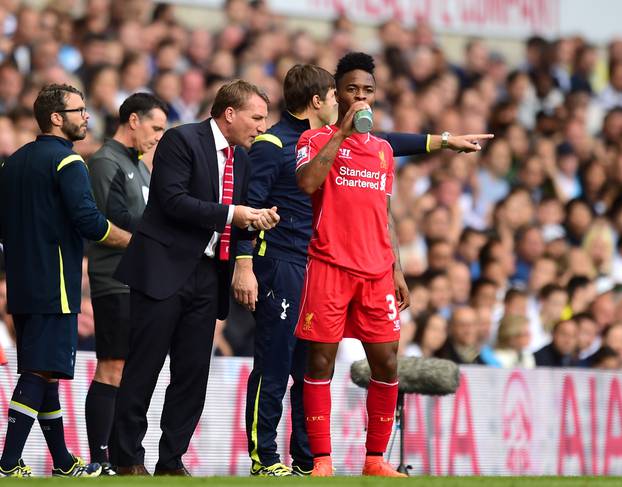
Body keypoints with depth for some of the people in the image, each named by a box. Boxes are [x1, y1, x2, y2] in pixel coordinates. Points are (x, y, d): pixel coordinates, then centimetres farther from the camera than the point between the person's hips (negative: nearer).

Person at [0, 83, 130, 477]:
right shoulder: (66, 161, -11)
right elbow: (89, 221, -20)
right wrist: (134, 242, -8)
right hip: (54, 287, -9)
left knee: (44, 371, 13)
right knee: (40, 373, -9)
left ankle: (64, 462, 20)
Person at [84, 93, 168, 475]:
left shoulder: (138, 165, 21)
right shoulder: (106, 163, -9)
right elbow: (116, 221, -18)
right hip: (116, 282, -9)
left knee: (129, 372, 9)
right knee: (112, 371, -9)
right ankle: (99, 461, -9)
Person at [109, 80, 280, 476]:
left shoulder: (241, 159, 15)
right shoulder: (182, 141, -9)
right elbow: (173, 201, -18)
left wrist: (255, 220, 0)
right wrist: (230, 214, -18)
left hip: (207, 276, 7)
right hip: (164, 269, -7)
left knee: (193, 373, 5)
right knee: (144, 368, -2)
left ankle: (172, 462, 11)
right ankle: (128, 459, 4)